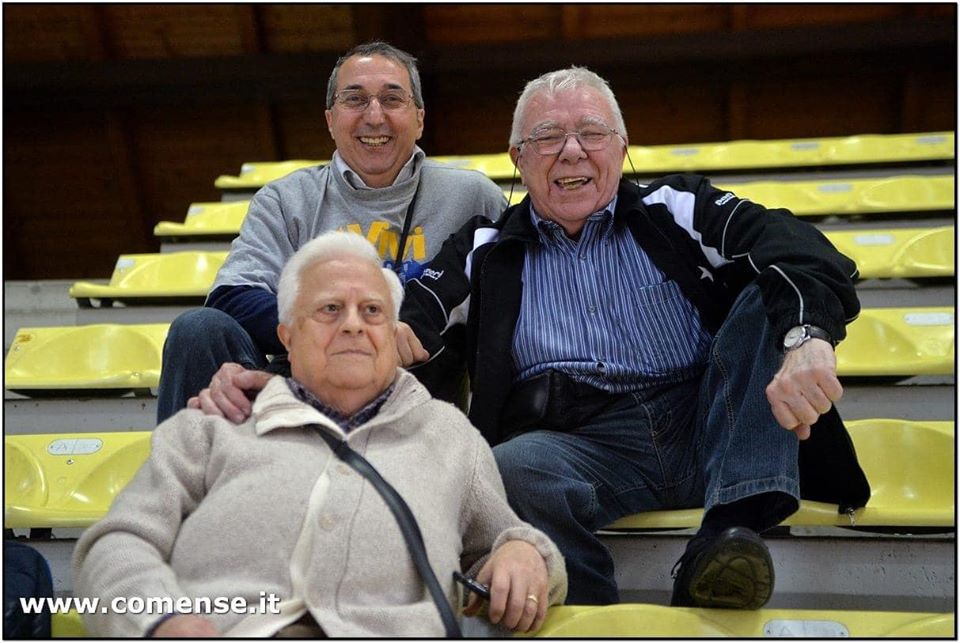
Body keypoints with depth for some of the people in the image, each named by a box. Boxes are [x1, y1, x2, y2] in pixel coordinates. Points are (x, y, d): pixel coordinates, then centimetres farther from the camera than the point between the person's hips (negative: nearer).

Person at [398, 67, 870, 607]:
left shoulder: (677, 210, 13)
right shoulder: (487, 252, 17)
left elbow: (793, 247, -4)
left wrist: (807, 336, -27)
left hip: (711, 426, 2)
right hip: (585, 448, -1)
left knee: (770, 297, -20)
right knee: (510, 470, -34)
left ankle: (728, 532, -32)